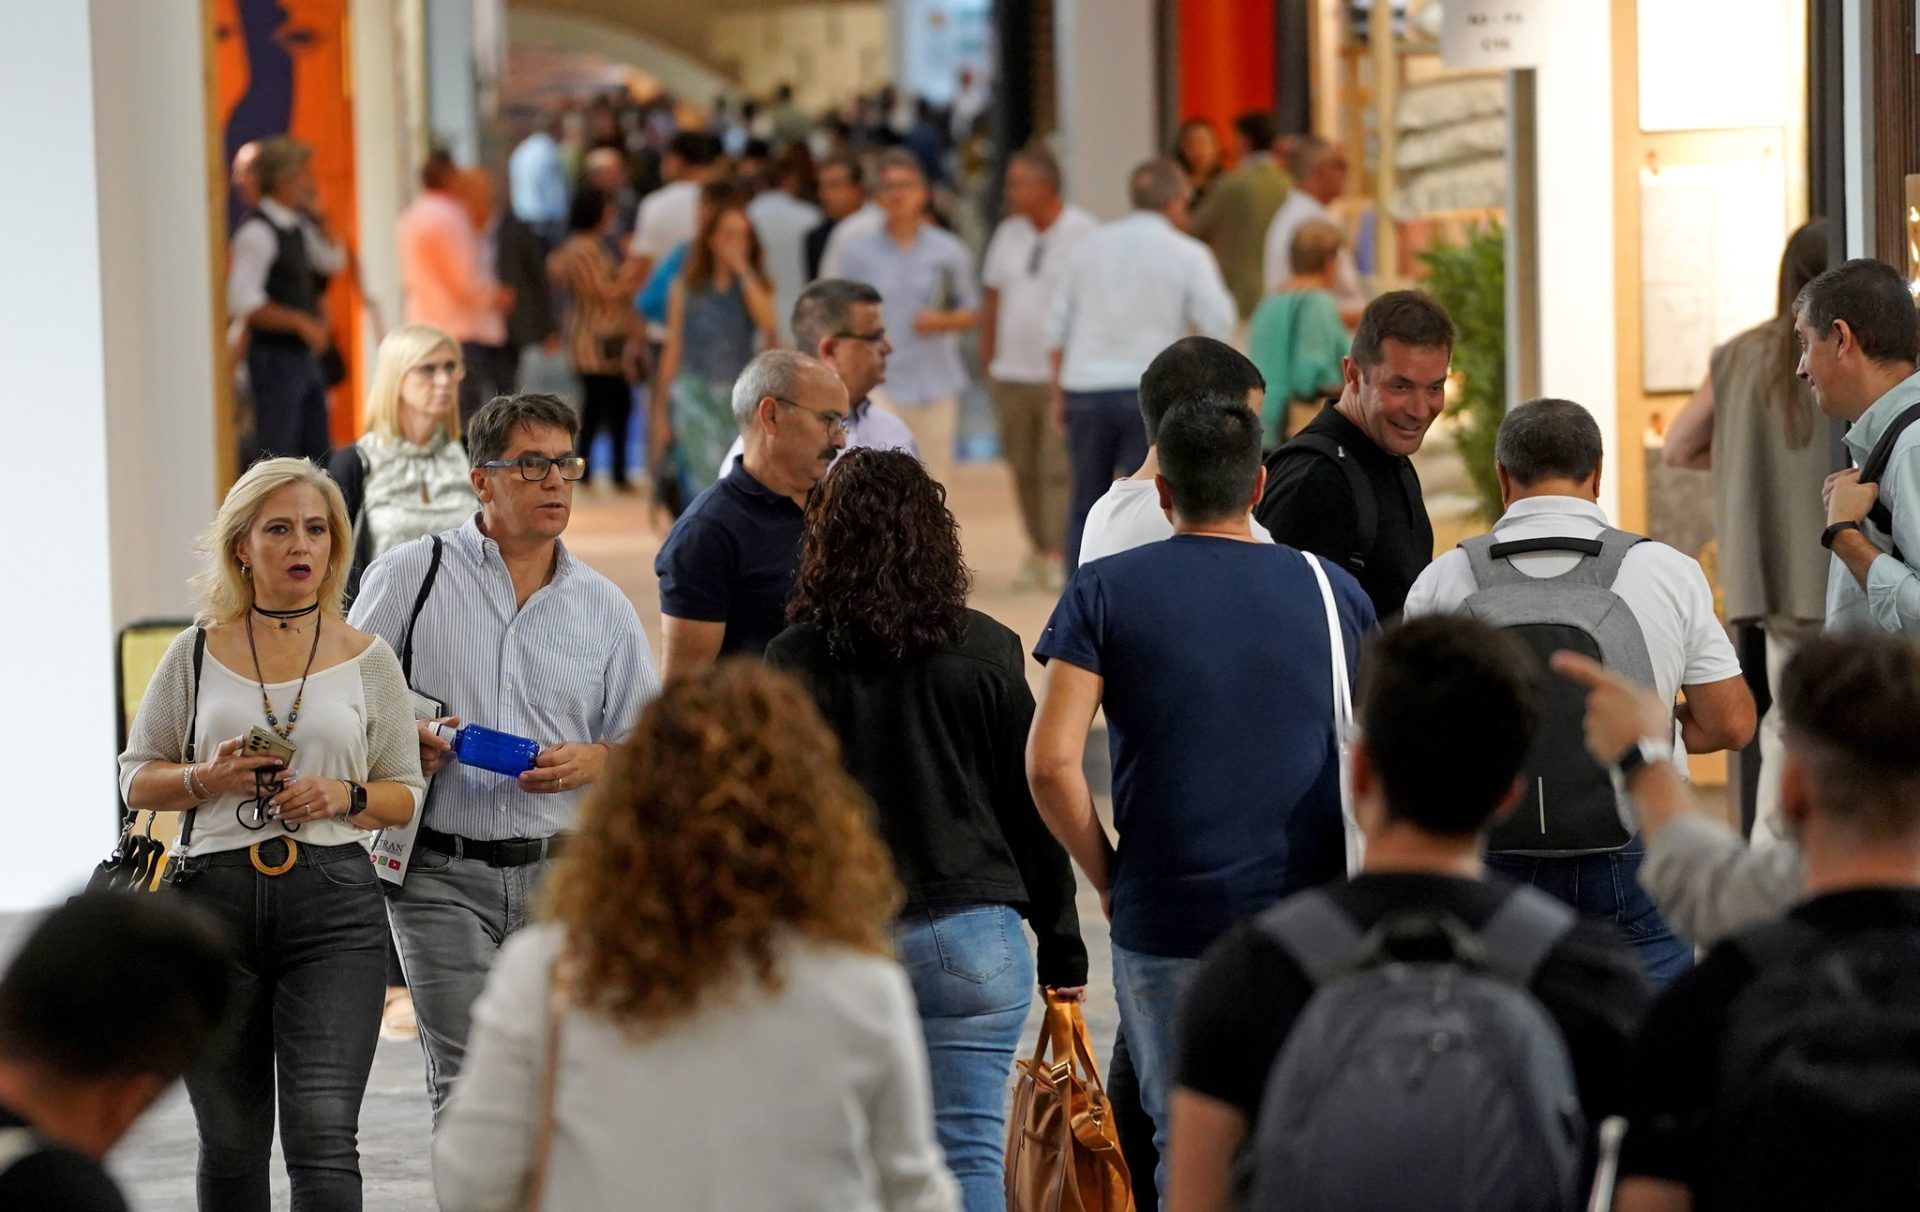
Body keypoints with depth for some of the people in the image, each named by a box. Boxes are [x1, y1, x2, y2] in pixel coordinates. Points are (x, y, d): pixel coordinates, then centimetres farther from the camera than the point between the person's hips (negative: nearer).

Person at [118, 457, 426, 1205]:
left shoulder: (367, 660, 8)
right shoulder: (198, 653, 8)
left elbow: (406, 796, 12)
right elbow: (136, 778, 13)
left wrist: (345, 797, -9)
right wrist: (208, 778, -7)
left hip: (333, 906, -1)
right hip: (215, 898, 1)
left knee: (323, 1136, -14)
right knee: (231, 1144, 8)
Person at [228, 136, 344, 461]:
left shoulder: (298, 225, 11)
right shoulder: (257, 232, -16)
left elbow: (334, 261, 26)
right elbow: (243, 302, -22)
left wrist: (317, 217, 11)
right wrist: (302, 322, -20)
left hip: (305, 356, 9)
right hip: (275, 357, -9)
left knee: (318, 456, 12)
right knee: (278, 458, -7)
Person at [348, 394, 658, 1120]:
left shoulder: (605, 608, 11)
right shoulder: (411, 575, 3)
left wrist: (594, 761, -7)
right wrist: (406, 739, -13)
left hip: (560, 876, 3)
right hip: (444, 875, -3)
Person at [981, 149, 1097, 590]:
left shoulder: (1083, 233, -6)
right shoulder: (1009, 233, 12)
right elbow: (992, 297, 17)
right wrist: (987, 359, 12)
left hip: (1060, 372, -6)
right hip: (1012, 372, 6)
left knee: (1058, 467, -9)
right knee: (1022, 467, 8)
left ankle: (1060, 553, -7)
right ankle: (1037, 548, 17)